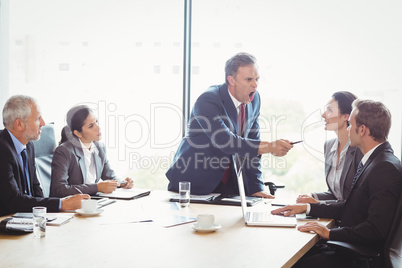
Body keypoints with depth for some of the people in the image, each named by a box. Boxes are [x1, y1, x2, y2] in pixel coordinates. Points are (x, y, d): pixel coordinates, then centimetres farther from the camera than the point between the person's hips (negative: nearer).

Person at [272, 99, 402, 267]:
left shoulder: (386, 168, -20)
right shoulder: (373, 160, 12)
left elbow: (376, 230, -25)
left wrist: (330, 233, -20)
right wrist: (307, 208, 12)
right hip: (350, 245, 9)